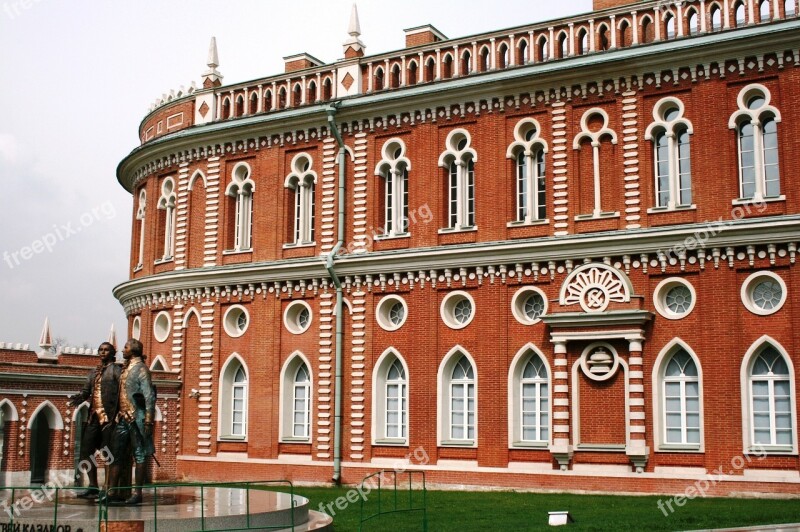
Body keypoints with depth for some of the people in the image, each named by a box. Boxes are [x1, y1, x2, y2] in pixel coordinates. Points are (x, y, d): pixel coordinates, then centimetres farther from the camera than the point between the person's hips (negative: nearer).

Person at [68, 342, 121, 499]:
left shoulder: (116, 370, 0)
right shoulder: (93, 372, 20)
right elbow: (86, 390, 15)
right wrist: (78, 397, -9)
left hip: (108, 417, -7)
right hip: (94, 416, 7)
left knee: (107, 453, -3)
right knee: (86, 450, 6)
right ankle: (93, 486, 15)